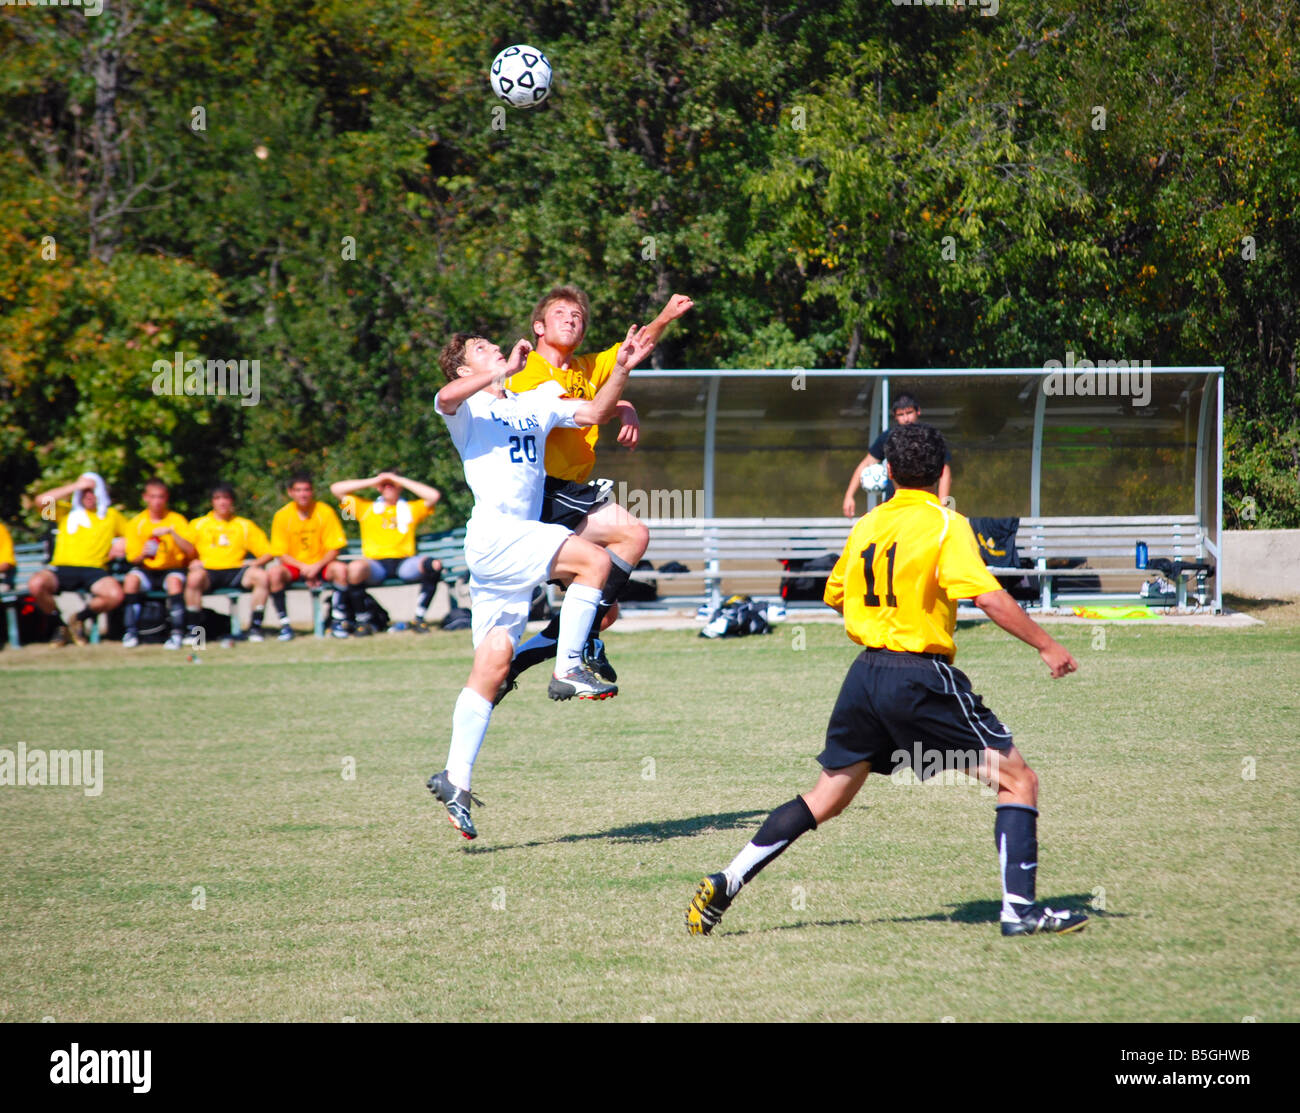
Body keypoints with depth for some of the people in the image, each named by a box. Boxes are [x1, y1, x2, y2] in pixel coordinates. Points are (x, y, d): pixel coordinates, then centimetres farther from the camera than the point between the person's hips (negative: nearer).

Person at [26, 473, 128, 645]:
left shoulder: (111, 515, 21)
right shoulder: (66, 511, 17)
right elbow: (42, 501, -1)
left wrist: (121, 545, 4)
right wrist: (75, 486, -1)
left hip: (94, 569, 0)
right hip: (62, 567, 0)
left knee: (115, 595, -32)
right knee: (35, 584, -33)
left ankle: (79, 618, 1)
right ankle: (61, 623, -4)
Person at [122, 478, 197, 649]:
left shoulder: (176, 520, 2)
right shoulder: (136, 523, 5)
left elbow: (191, 551, -9)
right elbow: (132, 557, 0)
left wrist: (171, 532, -21)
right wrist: (142, 555, -23)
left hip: (172, 569, -1)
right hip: (147, 570, 1)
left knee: (175, 580, -36)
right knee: (131, 578, -32)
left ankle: (177, 633, -33)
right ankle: (131, 632, -28)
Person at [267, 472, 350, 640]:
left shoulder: (325, 512, -8)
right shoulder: (282, 516, -6)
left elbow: (334, 549, -7)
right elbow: (282, 554, -4)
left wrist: (316, 567, -22)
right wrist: (303, 568, -20)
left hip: (321, 564, 0)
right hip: (294, 567, 0)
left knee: (340, 569, -32)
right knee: (274, 573, -30)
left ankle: (338, 622, -19)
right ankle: (284, 625, -20)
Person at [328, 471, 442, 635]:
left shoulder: (411, 509, 24)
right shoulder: (365, 508, 23)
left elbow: (434, 496, 7)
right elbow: (336, 489, 16)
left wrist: (401, 480, 12)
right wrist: (372, 481, 14)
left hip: (404, 563, 1)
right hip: (375, 564, -1)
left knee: (433, 565, -31)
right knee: (355, 568, -36)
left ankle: (419, 618, -16)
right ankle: (363, 620, -18)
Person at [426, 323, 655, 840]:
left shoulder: (534, 404, 24)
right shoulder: (467, 407, 3)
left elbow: (595, 412, 23)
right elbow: (446, 397, -21)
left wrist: (621, 369, 8)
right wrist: (506, 370, -23)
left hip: (521, 539, 7)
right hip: (492, 532, -7)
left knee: (493, 661, 3)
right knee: (593, 559, -21)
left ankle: (455, 781, 3)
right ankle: (567, 671, -13)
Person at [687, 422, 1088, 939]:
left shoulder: (868, 524, 11)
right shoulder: (945, 524, -8)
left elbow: (835, 595, 24)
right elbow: (990, 598, -18)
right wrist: (1046, 645, -12)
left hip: (867, 672, 6)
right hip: (923, 675, -6)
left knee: (825, 798, 17)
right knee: (1018, 779, 1)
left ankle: (725, 884, 11)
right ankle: (1020, 908, -9)